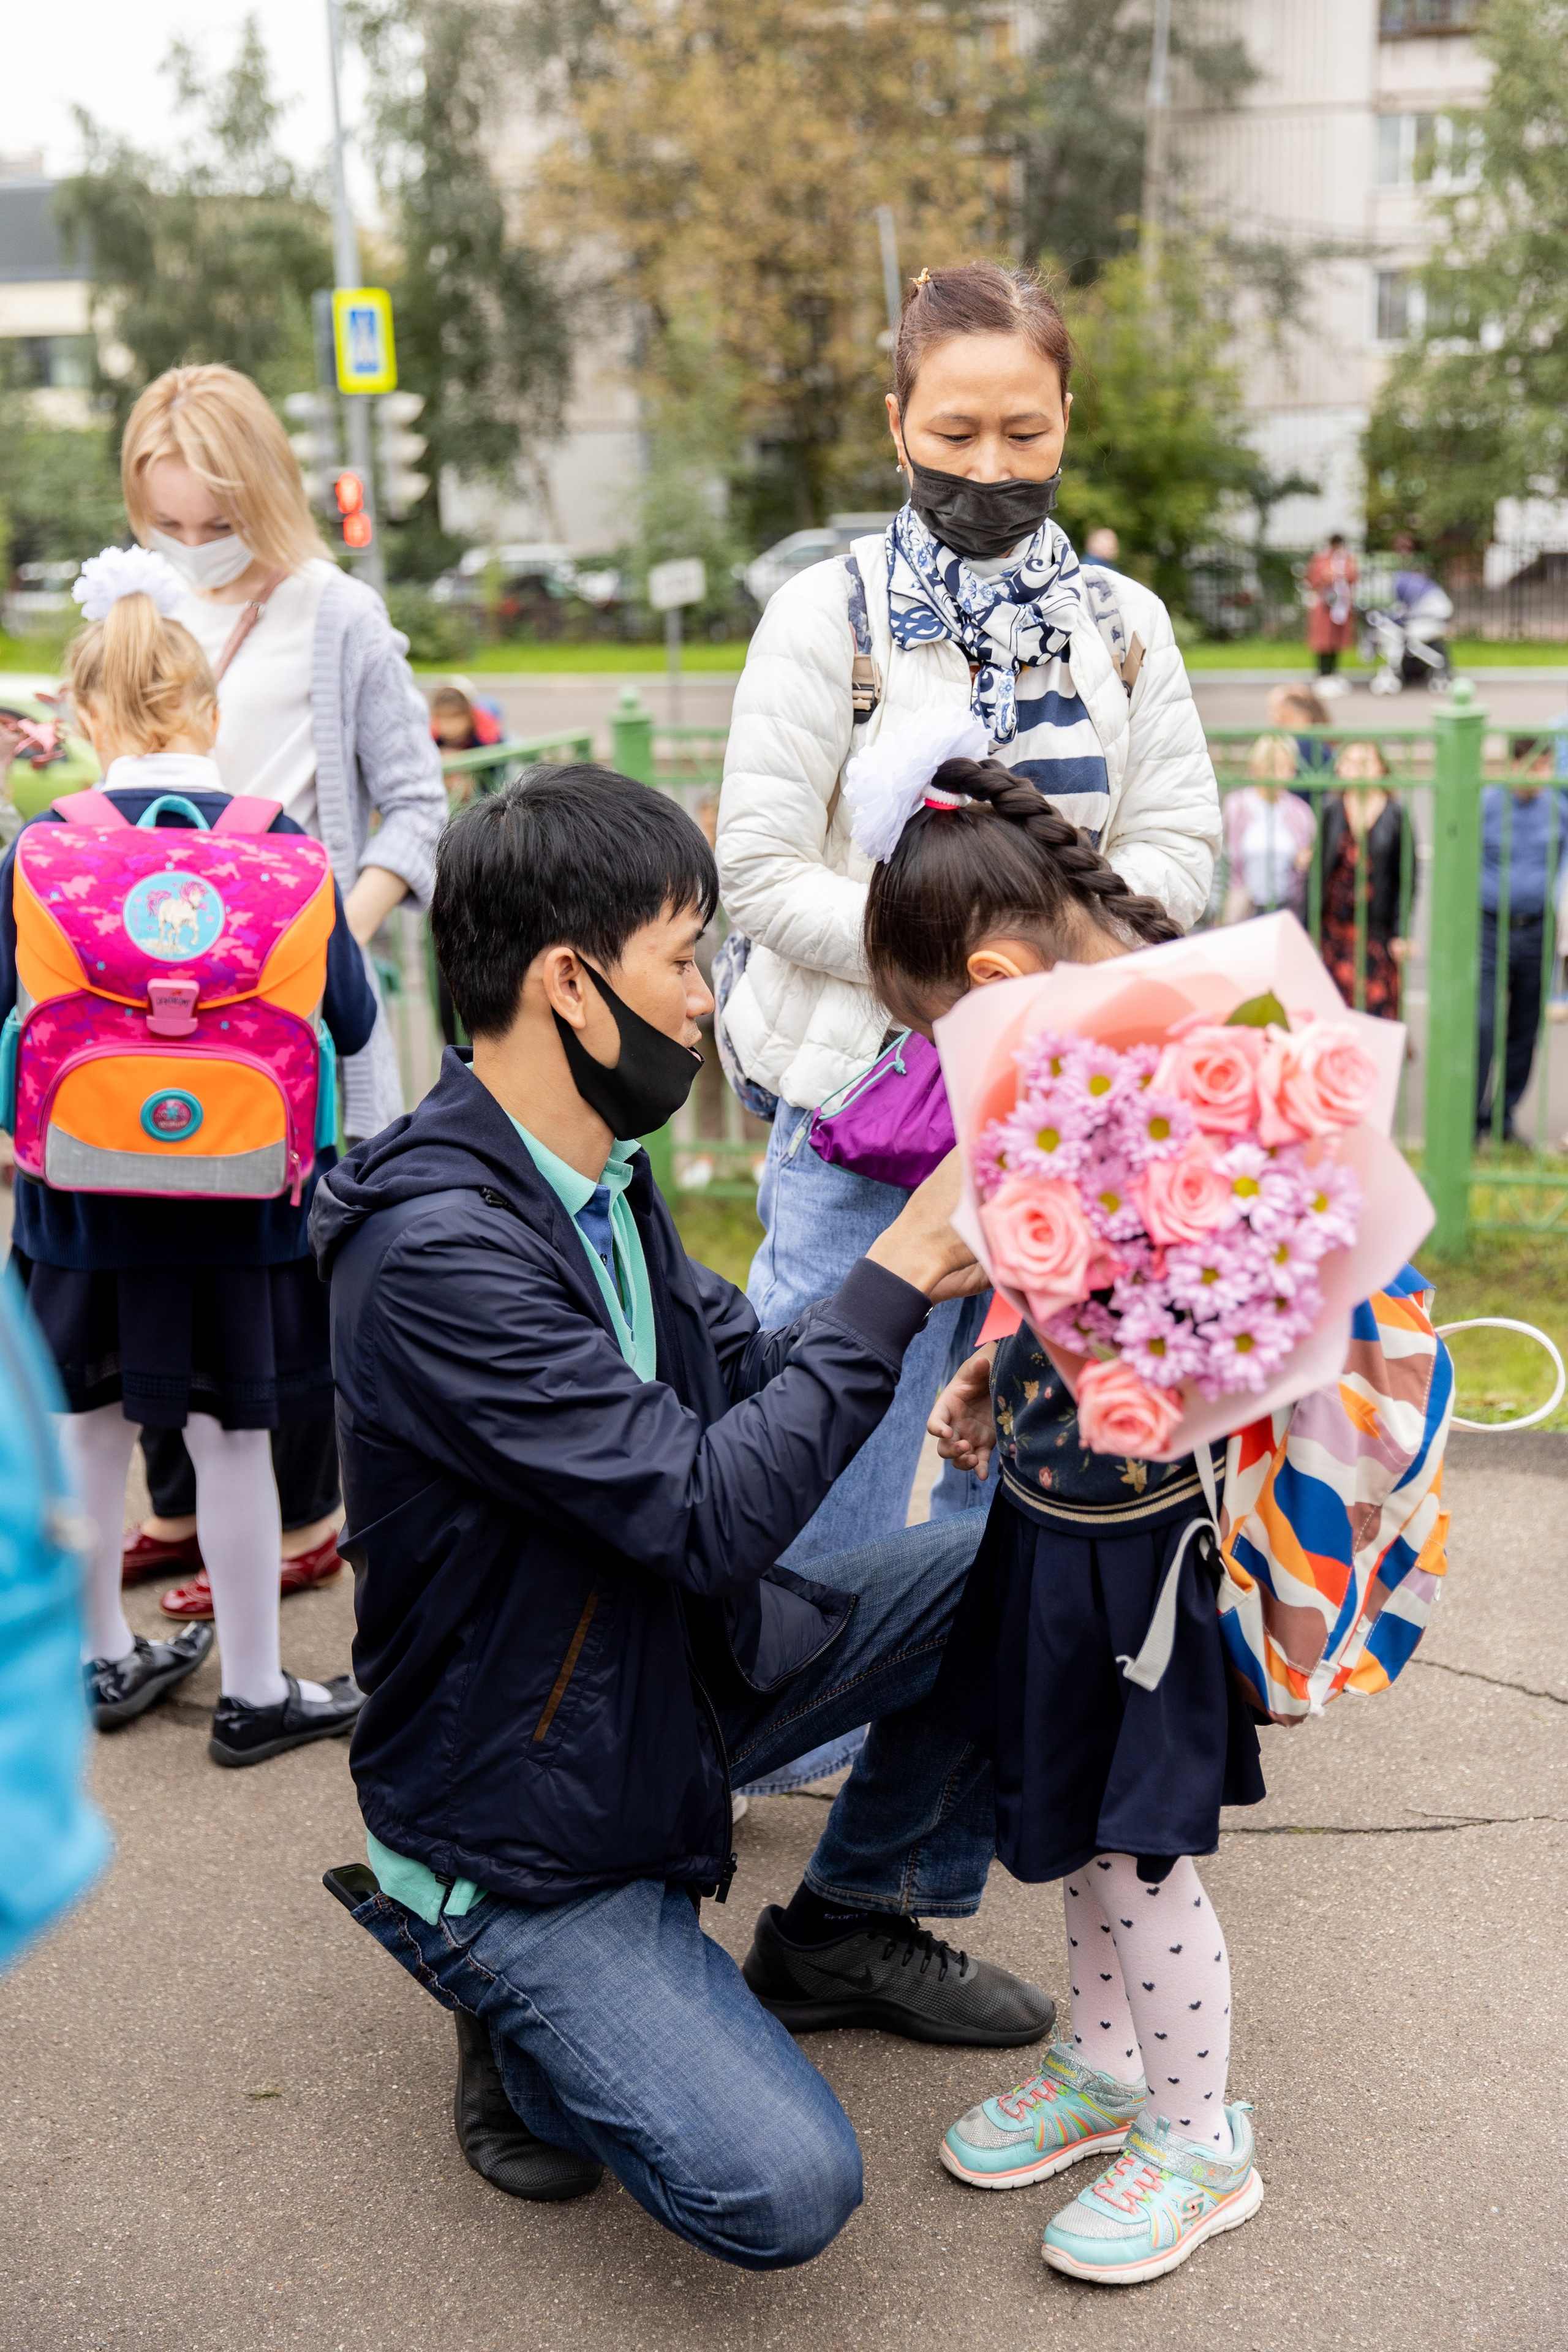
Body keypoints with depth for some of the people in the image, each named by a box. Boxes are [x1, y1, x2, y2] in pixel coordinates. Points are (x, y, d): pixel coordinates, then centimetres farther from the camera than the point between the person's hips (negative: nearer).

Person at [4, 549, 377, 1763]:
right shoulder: (280, 843, -10)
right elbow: (348, 1020, -4)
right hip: (239, 1201, -1)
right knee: (231, 1435, 9)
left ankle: (106, 1660, 35)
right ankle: (254, 1692, 21)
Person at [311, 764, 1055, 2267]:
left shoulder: (594, 1181, 0)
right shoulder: (437, 1249, -30)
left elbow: (745, 1372, 4)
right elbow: (710, 1508, -32)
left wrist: (941, 1255, -11)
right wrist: (897, 1271, -26)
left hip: (677, 1679, 9)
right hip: (520, 1821, -9)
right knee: (780, 2193, -21)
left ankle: (850, 1927, 17)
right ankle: (525, 2011, 9)